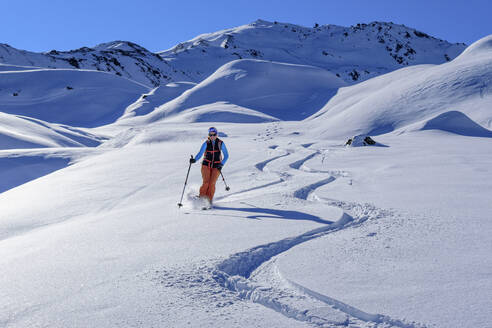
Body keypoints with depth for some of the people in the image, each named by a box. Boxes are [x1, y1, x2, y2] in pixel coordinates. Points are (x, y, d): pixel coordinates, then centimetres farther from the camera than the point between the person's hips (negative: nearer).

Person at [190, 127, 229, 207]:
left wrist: (222, 164, -10)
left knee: (212, 183, -13)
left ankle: (209, 201, -2)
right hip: (206, 165, 0)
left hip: (216, 166, 0)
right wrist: (194, 159, -29)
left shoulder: (221, 143, 1)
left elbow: (226, 155, 4)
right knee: (206, 183, -14)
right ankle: (201, 199, 1)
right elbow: (200, 153, -9)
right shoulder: (206, 143, 0)